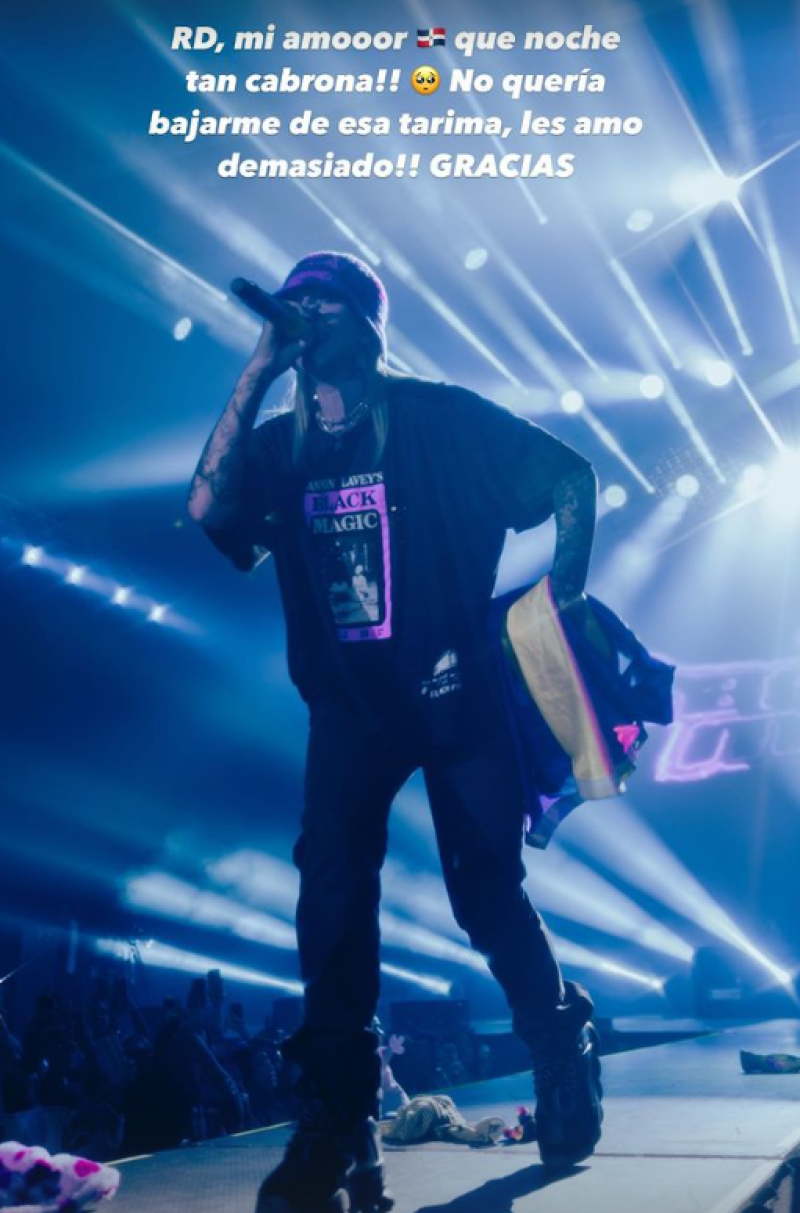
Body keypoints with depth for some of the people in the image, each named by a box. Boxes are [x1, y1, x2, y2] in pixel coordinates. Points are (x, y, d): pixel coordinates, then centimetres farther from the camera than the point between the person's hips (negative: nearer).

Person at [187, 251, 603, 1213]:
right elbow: (209, 510, -14)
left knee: (487, 896, 3)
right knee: (332, 887, -15)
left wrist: (561, 594, -7)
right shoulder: (280, 447, 6)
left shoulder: (443, 418, -3)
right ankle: (336, 1133, -9)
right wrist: (254, 378, -12)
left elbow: (572, 479, 1)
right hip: (351, 706, 3)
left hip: (461, 696, -2)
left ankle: (565, 1061, 30)